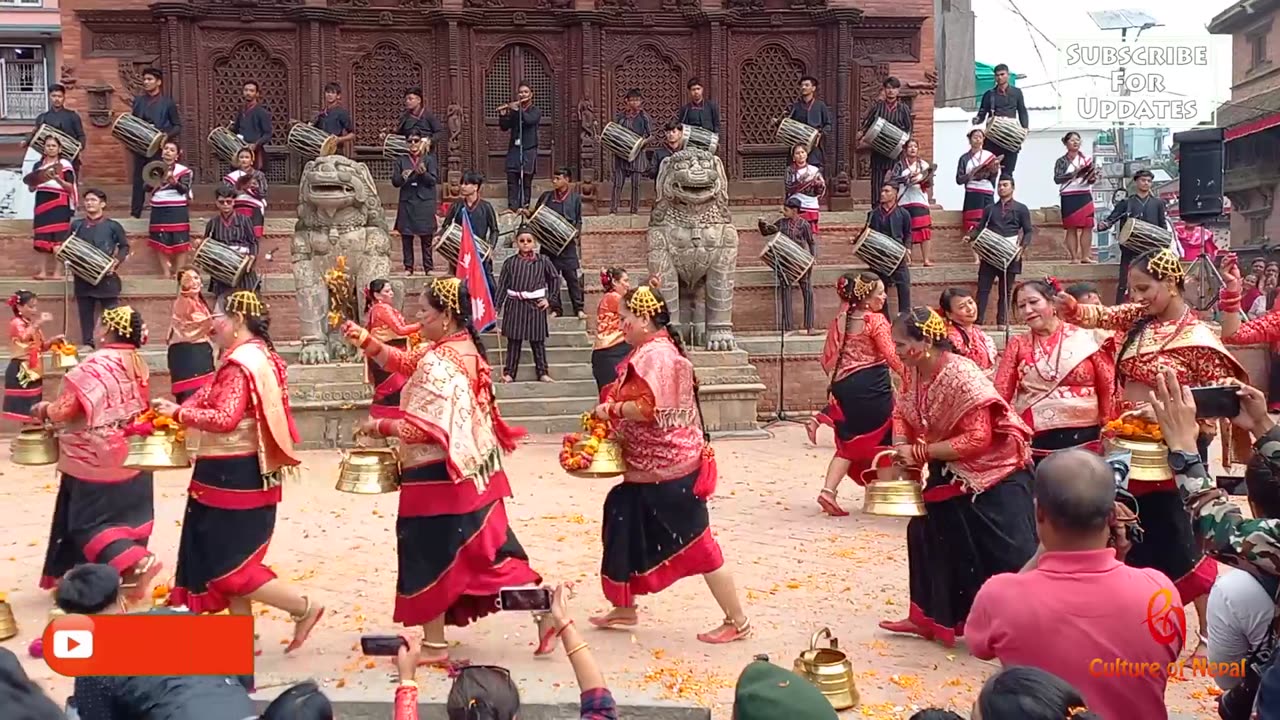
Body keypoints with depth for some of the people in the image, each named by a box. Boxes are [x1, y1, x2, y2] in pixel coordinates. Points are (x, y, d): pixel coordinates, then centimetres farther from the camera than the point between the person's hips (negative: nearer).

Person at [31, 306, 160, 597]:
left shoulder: (95, 365, -18)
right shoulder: (137, 364, 5)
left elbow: (68, 407, -19)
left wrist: (43, 411, 3)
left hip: (98, 460, -8)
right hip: (131, 457, 8)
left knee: (88, 521, 0)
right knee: (124, 516, 13)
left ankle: (138, 563, -13)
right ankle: (128, 571, 16)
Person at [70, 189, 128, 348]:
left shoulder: (113, 226, 0)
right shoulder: (76, 225, 10)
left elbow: (125, 246, 5)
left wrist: (117, 261, -10)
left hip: (106, 277, -3)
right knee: (85, 312, 7)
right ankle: (87, 344, 13)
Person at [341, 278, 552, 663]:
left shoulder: (438, 363, -22)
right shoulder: (466, 348, 7)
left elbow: (419, 428, -22)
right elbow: (406, 362, 14)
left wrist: (378, 425, -6)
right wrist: (366, 341, 3)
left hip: (437, 476, -9)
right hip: (472, 469, 9)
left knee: (428, 555, 5)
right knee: (489, 545, 15)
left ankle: (434, 644, 16)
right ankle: (543, 610, 15)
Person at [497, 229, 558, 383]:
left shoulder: (543, 261, 2)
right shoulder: (510, 262, 3)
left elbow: (555, 279, 11)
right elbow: (502, 285, 4)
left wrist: (549, 299, 4)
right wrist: (497, 306, 0)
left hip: (536, 305, 0)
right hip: (514, 305, 0)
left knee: (538, 340, 6)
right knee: (514, 340, 4)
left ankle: (542, 372, 14)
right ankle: (509, 372, 10)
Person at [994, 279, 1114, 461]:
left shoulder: (1086, 339, 1)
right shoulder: (1017, 345, 6)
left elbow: (1108, 388, 3)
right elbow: (1001, 393, 2)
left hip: (1083, 439, -1)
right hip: (1033, 441, 1)